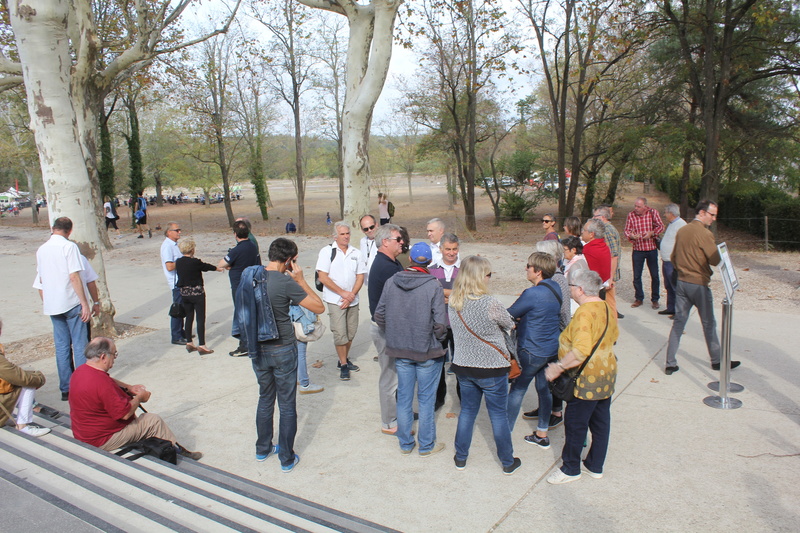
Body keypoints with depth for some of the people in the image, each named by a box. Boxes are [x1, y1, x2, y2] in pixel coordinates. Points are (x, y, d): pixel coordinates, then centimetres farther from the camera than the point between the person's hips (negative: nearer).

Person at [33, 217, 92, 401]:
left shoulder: (41, 249, 9)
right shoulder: (69, 246, -10)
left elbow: (40, 281, 16)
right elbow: (74, 277, -17)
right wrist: (85, 304, -16)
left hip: (52, 306, 6)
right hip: (72, 303, -6)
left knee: (61, 347, 11)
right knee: (80, 346, 2)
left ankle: (66, 389, 15)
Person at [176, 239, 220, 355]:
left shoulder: (178, 262, 1)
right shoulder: (195, 262, -16)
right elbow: (206, 267, 0)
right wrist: (217, 268, 19)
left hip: (184, 293, 6)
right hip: (196, 293, -6)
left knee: (189, 318, 15)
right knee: (201, 319, -1)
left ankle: (189, 343, 21)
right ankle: (202, 346, -2)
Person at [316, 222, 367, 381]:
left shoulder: (356, 253, 6)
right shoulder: (327, 251, -4)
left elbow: (360, 277, 6)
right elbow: (323, 277, -9)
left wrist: (352, 295, -8)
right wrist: (343, 293, -13)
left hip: (352, 300, 4)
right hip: (335, 300, -4)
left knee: (351, 333, 10)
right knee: (340, 334, -5)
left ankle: (344, 360, 27)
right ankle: (343, 365, 9)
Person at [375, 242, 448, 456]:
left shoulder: (391, 282, -5)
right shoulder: (433, 286, -16)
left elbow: (380, 315, 1)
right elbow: (440, 324, -17)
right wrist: (438, 339, 4)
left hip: (400, 350, 4)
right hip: (427, 351, -3)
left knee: (404, 397, 16)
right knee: (426, 399, 11)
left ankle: (405, 444, 29)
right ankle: (426, 445, 24)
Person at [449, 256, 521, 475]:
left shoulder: (453, 302, -6)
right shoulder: (490, 303, -24)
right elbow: (511, 325, -8)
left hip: (463, 366, 5)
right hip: (492, 368, -5)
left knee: (467, 411, 20)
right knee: (498, 415, 11)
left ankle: (461, 457, 31)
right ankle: (508, 462, 26)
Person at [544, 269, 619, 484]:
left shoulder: (584, 313, -24)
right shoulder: (606, 307, 4)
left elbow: (581, 351, -33)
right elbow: (614, 334, 20)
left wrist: (559, 366, -26)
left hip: (588, 378, -9)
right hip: (606, 374, 9)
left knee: (575, 423, 5)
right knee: (600, 421, 16)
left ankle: (570, 469, 19)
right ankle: (595, 466, 30)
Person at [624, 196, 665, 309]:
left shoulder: (653, 213, -7)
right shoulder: (631, 215, -5)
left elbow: (661, 227, 0)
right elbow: (627, 230, -2)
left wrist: (651, 233, -18)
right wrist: (631, 235, -24)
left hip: (652, 249, 0)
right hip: (637, 249, 1)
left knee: (654, 275, 7)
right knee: (636, 276, 5)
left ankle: (655, 299, 21)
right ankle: (639, 298, 21)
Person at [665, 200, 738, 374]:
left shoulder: (681, 231, 7)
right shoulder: (704, 233, -16)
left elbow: (673, 257, 14)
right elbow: (716, 260, -14)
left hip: (681, 282, 6)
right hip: (699, 284, -6)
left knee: (678, 323, 8)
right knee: (709, 324, 10)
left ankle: (670, 363, 8)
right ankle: (717, 361, 25)